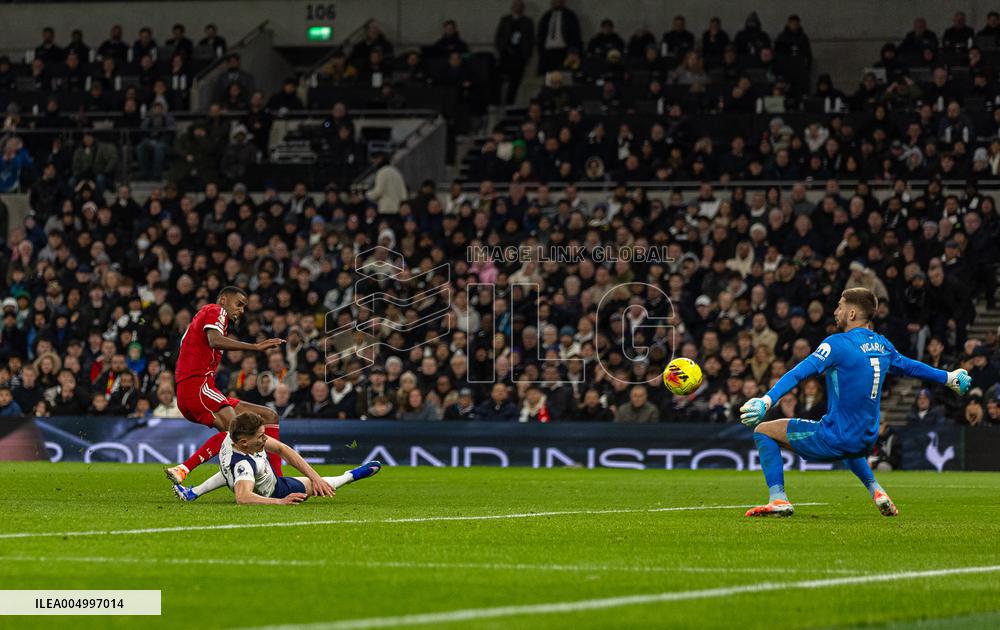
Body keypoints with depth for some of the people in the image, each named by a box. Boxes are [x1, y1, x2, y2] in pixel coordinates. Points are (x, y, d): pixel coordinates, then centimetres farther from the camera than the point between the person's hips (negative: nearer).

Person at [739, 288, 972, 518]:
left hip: (835, 441, -8)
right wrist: (949, 377, 41)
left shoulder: (838, 343, -15)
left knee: (763, 431, 4)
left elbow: (800, 373, -24)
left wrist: (767, 400, -33)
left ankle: (778, 499, -8)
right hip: (866, 442, 8)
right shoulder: (881, 345, 7)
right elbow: (910, 367, 24)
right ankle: (876, 490, 25)